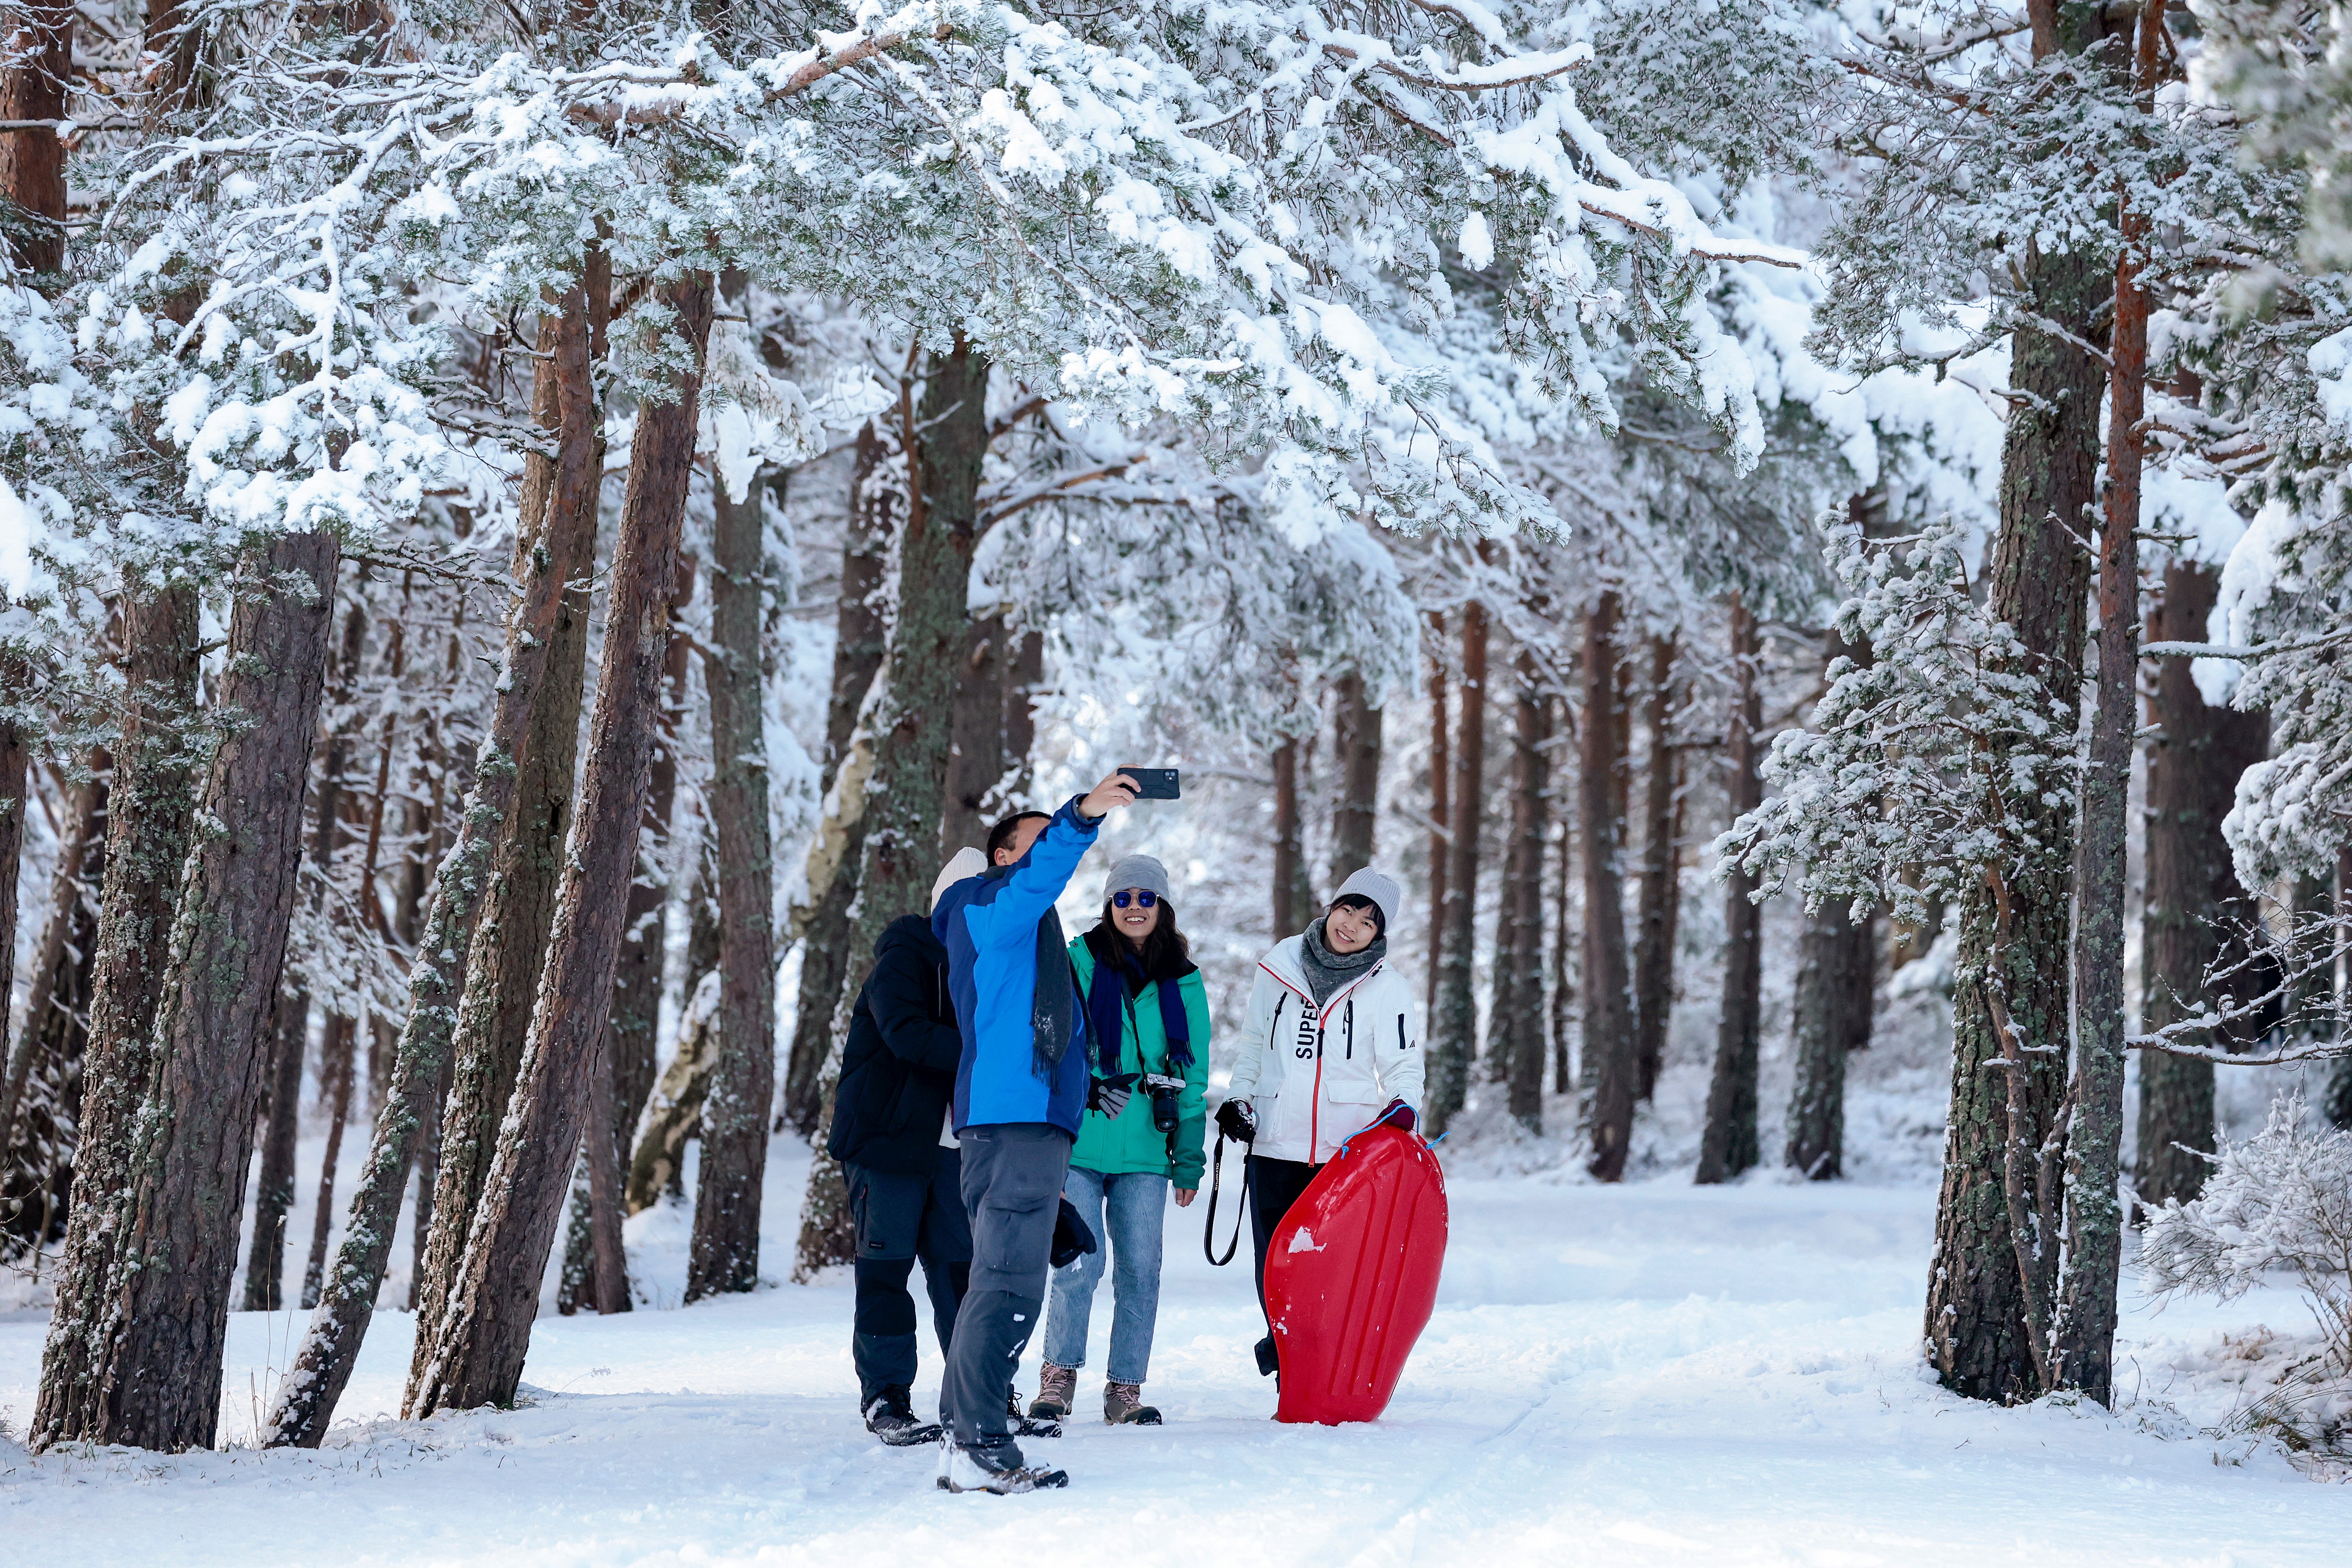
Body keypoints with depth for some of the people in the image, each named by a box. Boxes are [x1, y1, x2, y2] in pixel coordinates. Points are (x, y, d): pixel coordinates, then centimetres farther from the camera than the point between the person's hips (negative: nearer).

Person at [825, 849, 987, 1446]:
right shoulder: (903, 959, -9)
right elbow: (907, 1034, -25)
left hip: (949, 1141, 7)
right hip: (886, 1134, -7)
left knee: (961, 1265, 6)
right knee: (887, 1263, -4)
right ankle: (885, 1399, 0)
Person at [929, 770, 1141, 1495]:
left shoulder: (1033, 933, 29)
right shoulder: (987, 907, -1)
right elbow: (1034, 879, -25)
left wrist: (1086, 1089, 24)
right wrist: (1079, 817, -39)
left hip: (1035, 1119, 11)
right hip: (1012, 1117, -11)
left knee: (1003, 1281, 12)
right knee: (1009, 1283, -15)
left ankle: (965, 1442, 16)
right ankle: (978, 1446, -18)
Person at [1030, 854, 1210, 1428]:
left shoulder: (1183, 982, 9)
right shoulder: (1077, 963, 0)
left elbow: (1193, 1076, 13)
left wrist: (1190, 1158, 9)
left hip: (1145, 1149, 3)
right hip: (1079, 1143, -3)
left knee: (1141, 1270, 1)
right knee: (1081, 1263, -10)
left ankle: (1126, 1389, 11)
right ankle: (1059, 1375, 8)